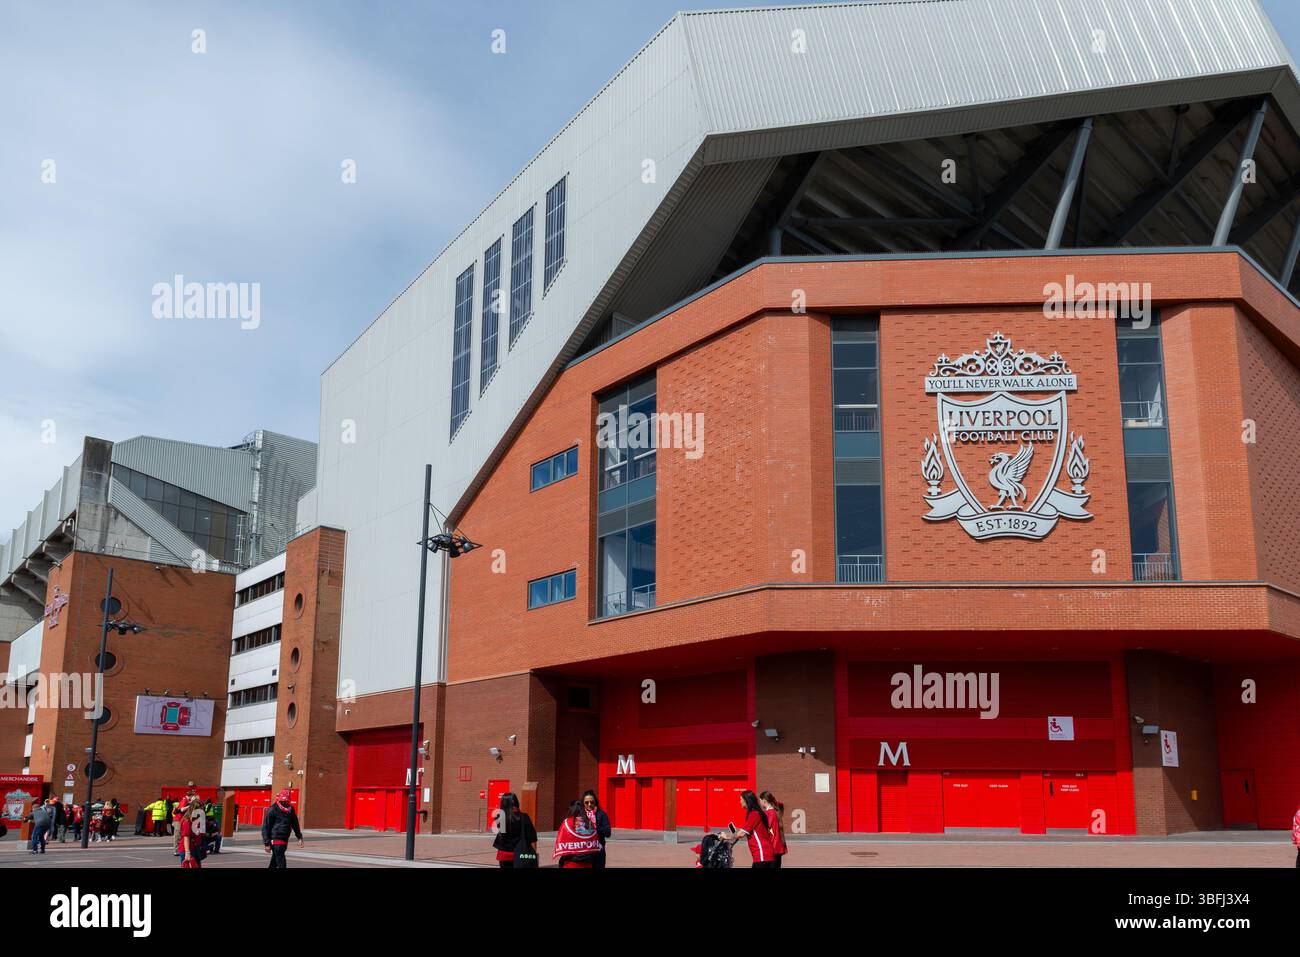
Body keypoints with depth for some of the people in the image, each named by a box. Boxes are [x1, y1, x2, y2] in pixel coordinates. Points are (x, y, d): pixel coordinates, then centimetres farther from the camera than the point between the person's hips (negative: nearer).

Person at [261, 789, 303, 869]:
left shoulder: (290, 809, 9)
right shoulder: (273, 809, -10)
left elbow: (295, 824, 22)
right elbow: (265, 827, -8)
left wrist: (299, 837, 17)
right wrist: (267, 843, -11)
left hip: (284, 840, 7)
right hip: (276, 840, -7)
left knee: (274, 863, 16)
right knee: (281, 864, -13)